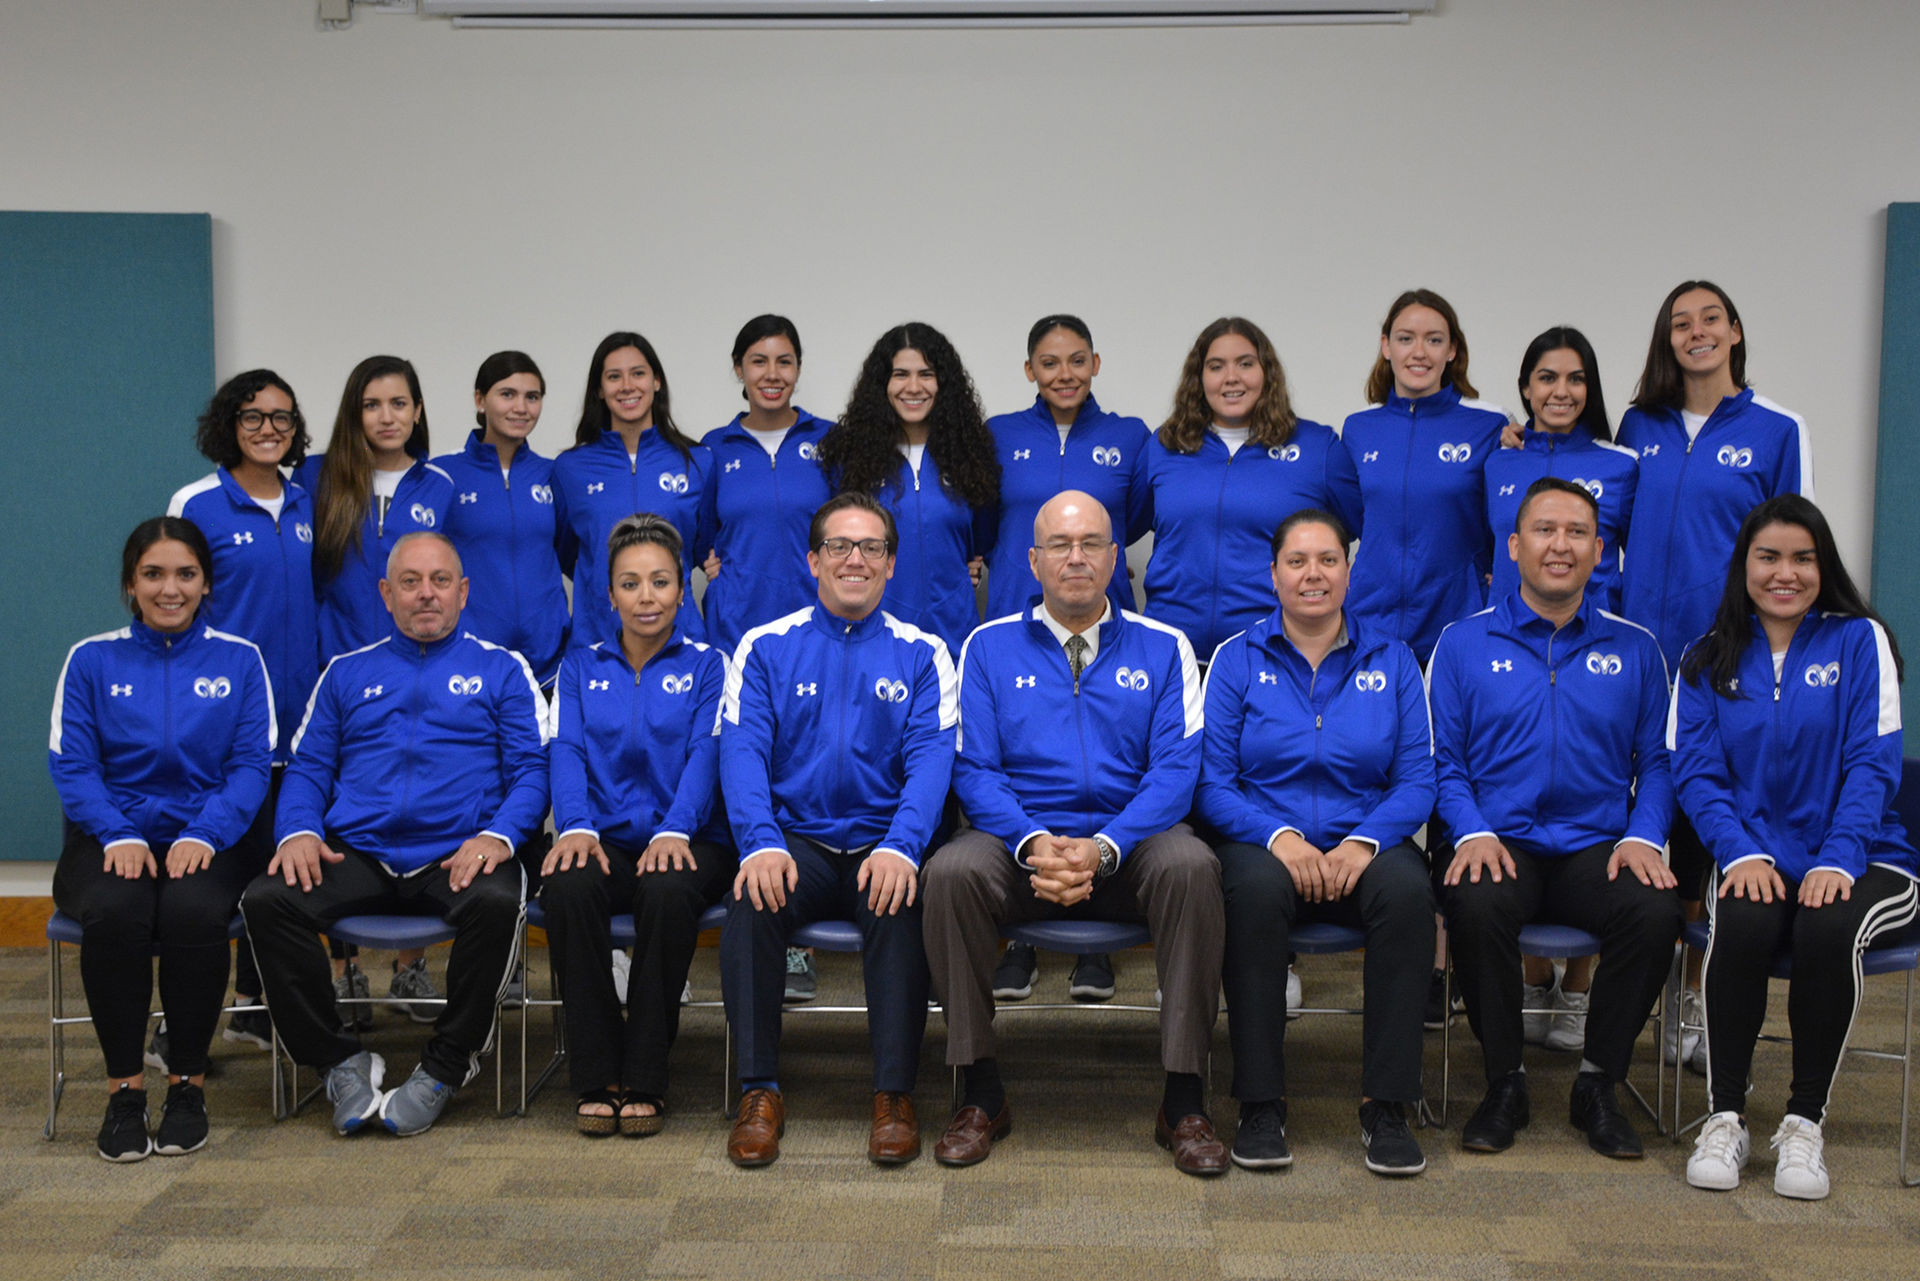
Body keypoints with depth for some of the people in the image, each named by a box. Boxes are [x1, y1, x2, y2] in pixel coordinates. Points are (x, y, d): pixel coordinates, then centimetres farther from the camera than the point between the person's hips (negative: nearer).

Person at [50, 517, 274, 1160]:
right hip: (111, 837, 1)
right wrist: (118, 836, -16)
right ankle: (124, 1086, -18)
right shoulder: (92, 660, 10)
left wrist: (203, 835, -16)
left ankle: (188, 1083, -15)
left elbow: (252, 764, 1)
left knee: (193, 910, -34)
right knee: (114, 911, -33)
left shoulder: (239, 660, 9)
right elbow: (71, 765, 1)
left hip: (202, 838, 0)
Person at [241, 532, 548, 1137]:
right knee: (266, 899, -25)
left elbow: (531, 769, 5)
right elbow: (307, 767, 18)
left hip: (457, 855, -2)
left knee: (496, 902, -36)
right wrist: (297, 831, -4)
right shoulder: (348, 672, 23)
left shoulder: (501, 669, 15)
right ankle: (340, 1060, -8)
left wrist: (499, 835, -15)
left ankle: (445, 1065, -14)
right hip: (356, 854, 3)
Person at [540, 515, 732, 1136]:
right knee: (567, 886, -33)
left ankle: (645, 1080, -22)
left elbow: (705, 755, -2)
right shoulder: (582, 667, 18)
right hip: (606, 840, 2)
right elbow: (566, 752, 5)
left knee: (668, 891, -36)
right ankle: (597, 1079, -21)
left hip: (683, 843, -1)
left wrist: (674, 830, -21)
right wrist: (576, 826, -16)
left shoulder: (706, 666, 12)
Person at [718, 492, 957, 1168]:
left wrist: (899, 847, -23)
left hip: (881, 848, 0)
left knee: (898, 903, -32)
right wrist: (761, 843, -20)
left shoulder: (921, 654, 10)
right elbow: (742, 752, -1)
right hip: (796, 841, 1)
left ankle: (894, 1096, -21)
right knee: (752, 900, -30)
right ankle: (759, 1090, -19)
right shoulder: (765, 647, 10)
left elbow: (930, 758, -3)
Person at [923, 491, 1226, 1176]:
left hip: (1128, 843, 0)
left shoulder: (1162, 649, 11)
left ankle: (1183, 1101, -22)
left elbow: (1175, 769, 0)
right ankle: (981, 1094, -15)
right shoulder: (990, 647, 13)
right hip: (1022, 839, 1)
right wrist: (1032, 842, -17)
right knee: (951, 872, -31)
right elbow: (974, 769, 3)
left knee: (1189, 864, -33)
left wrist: (1103, 849, -18)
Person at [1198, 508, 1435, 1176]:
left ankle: (1386, 1105, -22)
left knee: (1407, 889, -33)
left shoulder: (1391, 662, 10)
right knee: (1256, 889, -36)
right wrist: (1280, 835, -19)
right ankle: (1261, 1104, -25)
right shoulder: (1237, 659, 6)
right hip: (1264, 839, -1)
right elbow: (1214, 783, -1)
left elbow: (1416, 781, 4)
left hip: (1364, 842, 1)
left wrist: (1364, 841, -16)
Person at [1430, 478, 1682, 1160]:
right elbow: (1444, 760, 6)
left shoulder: (1634, 648, 14)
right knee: (1477, 906, -35)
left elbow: (1657, 761, 13)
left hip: (1597, 847, 2)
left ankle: (1598, 1084, -7)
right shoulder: (1463, 642, 9)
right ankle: (1504, 1083, -10)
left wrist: (1643, 836, -5)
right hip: (1501, 842, -1)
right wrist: (1473, 832, -11)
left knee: (1655, 912, -30)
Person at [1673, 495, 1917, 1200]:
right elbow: (1697, 771, 2)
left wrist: (1837, 859, -19)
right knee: (1741, 924, -31)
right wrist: (1740, 852, -16)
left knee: (1828, 930, -33)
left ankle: (1805, 1122, -16)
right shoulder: (1710, 660, 12)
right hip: (1757, 859, 1)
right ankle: (1725, 1116, -17)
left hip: (1859, 859, -1)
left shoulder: (1860, 641, 6)